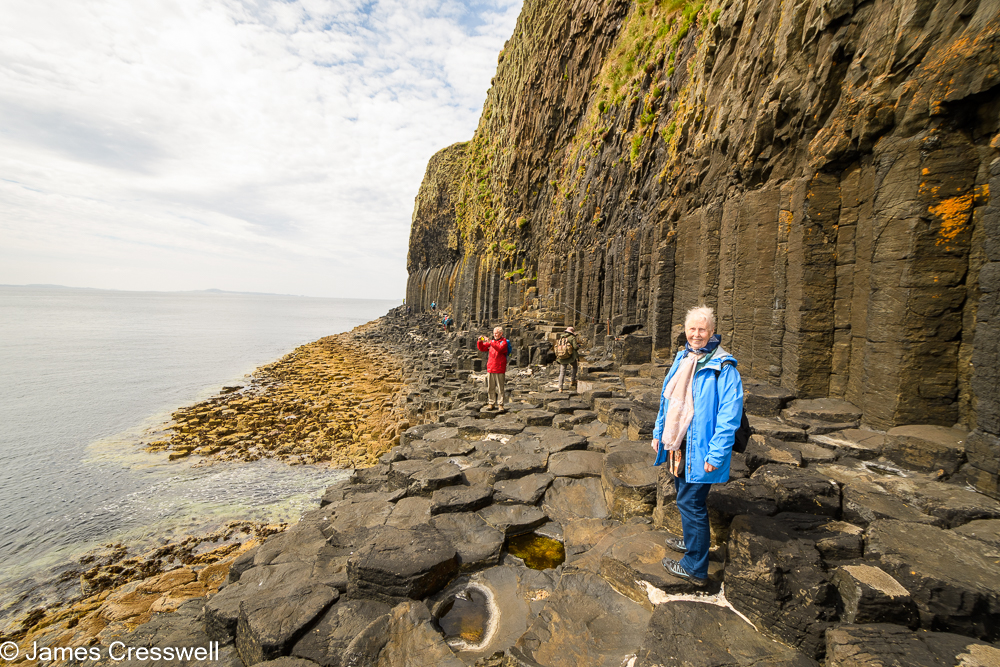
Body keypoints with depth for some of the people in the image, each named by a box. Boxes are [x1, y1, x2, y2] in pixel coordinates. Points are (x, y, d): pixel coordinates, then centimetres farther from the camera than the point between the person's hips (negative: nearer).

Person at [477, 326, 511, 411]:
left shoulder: (504, 342, -3)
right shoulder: (492, 341, 15)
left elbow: (500, 348, -24)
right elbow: (482, 348, 17)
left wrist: (490, 342, -29)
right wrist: (480, 342, -2)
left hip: (499, 369, -6)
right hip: (490, 369, 6)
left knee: (500, 388, -2)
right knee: (490, 388, 9)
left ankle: (500, 404, 5)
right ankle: (492, 403, 18)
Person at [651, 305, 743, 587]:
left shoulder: (723, 367, -17)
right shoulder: (682, 358, 7)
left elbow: (729, 415, -20)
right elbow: (667, 398, 15)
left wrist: (716, 454, -21)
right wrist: (659, 432, 16)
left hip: (700, 449, -8)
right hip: (678, 444, 8)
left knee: (690, 503, 0)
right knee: (684, 495, 23)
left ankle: (695, 568, 17)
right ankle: (693, 541, 45)